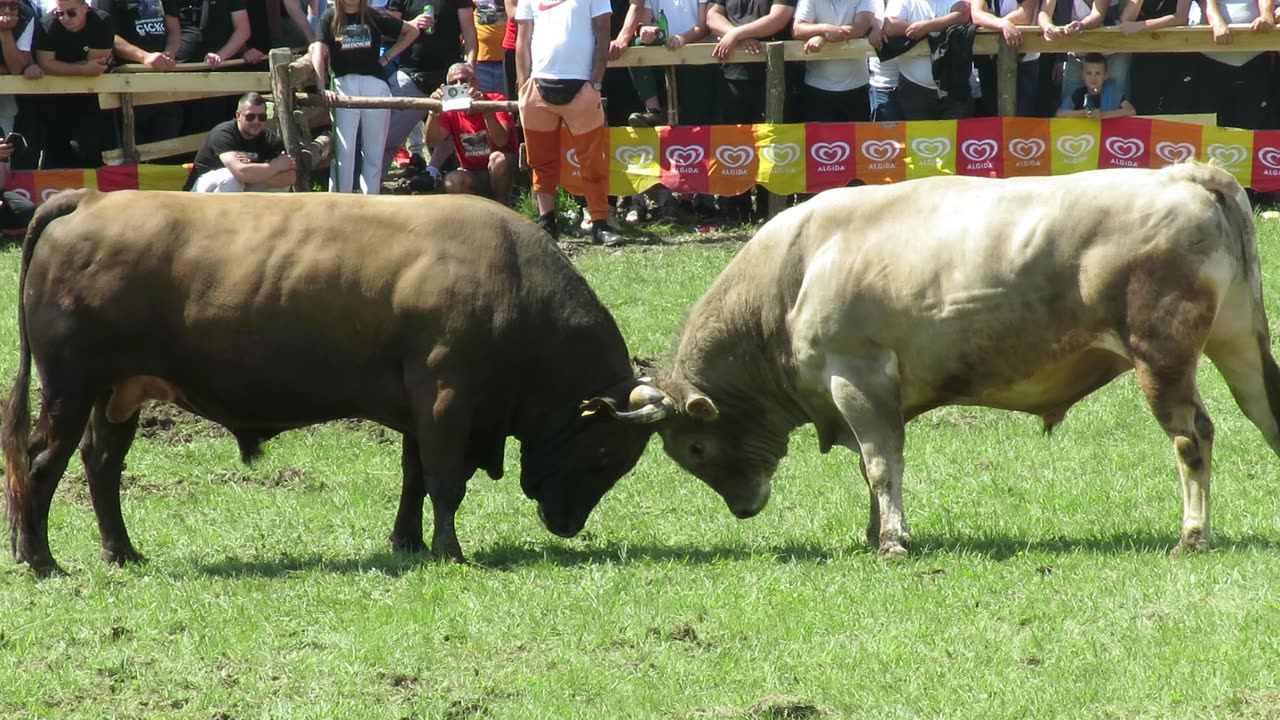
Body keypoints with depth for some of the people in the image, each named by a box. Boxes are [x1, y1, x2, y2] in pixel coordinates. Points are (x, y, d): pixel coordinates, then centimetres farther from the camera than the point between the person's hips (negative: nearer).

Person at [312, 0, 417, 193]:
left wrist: (388, 57, 7)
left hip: (375, 85, 2)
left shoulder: (374, 16, 7)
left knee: (374, 151, 6)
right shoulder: (330, 17, 3)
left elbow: (412, 31, 16)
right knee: (343, 150, -9)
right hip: (344, 85, -2)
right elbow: (319, 52, -7)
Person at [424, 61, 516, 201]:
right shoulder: (451, 111, -2)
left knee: (498, 158, -36)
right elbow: (432, 142, -16)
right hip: (472, 174, 2)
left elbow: (501, 141, -28)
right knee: (453, 182, -30)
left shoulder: (496, 101, -13)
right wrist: (434, 111, -31)